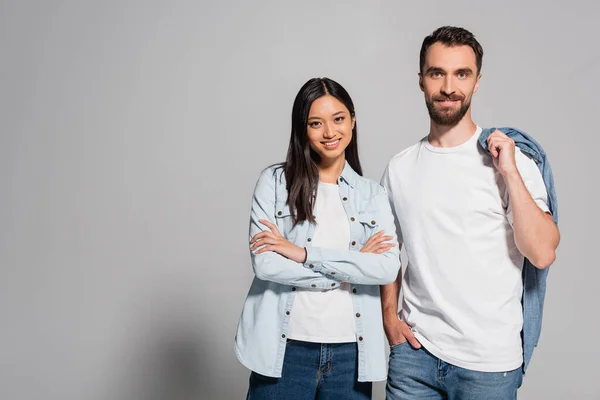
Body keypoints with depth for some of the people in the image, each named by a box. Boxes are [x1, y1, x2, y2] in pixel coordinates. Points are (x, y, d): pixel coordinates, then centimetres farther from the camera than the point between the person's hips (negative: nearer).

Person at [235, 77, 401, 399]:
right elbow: (265, 263, -11)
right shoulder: (275, 181, -1)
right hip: (285, 349, -2)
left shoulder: (373, 194, 6)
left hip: (350, 351, 2)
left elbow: (388, 268, -8)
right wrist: (352, 265, -8)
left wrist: (304, 253, -14)